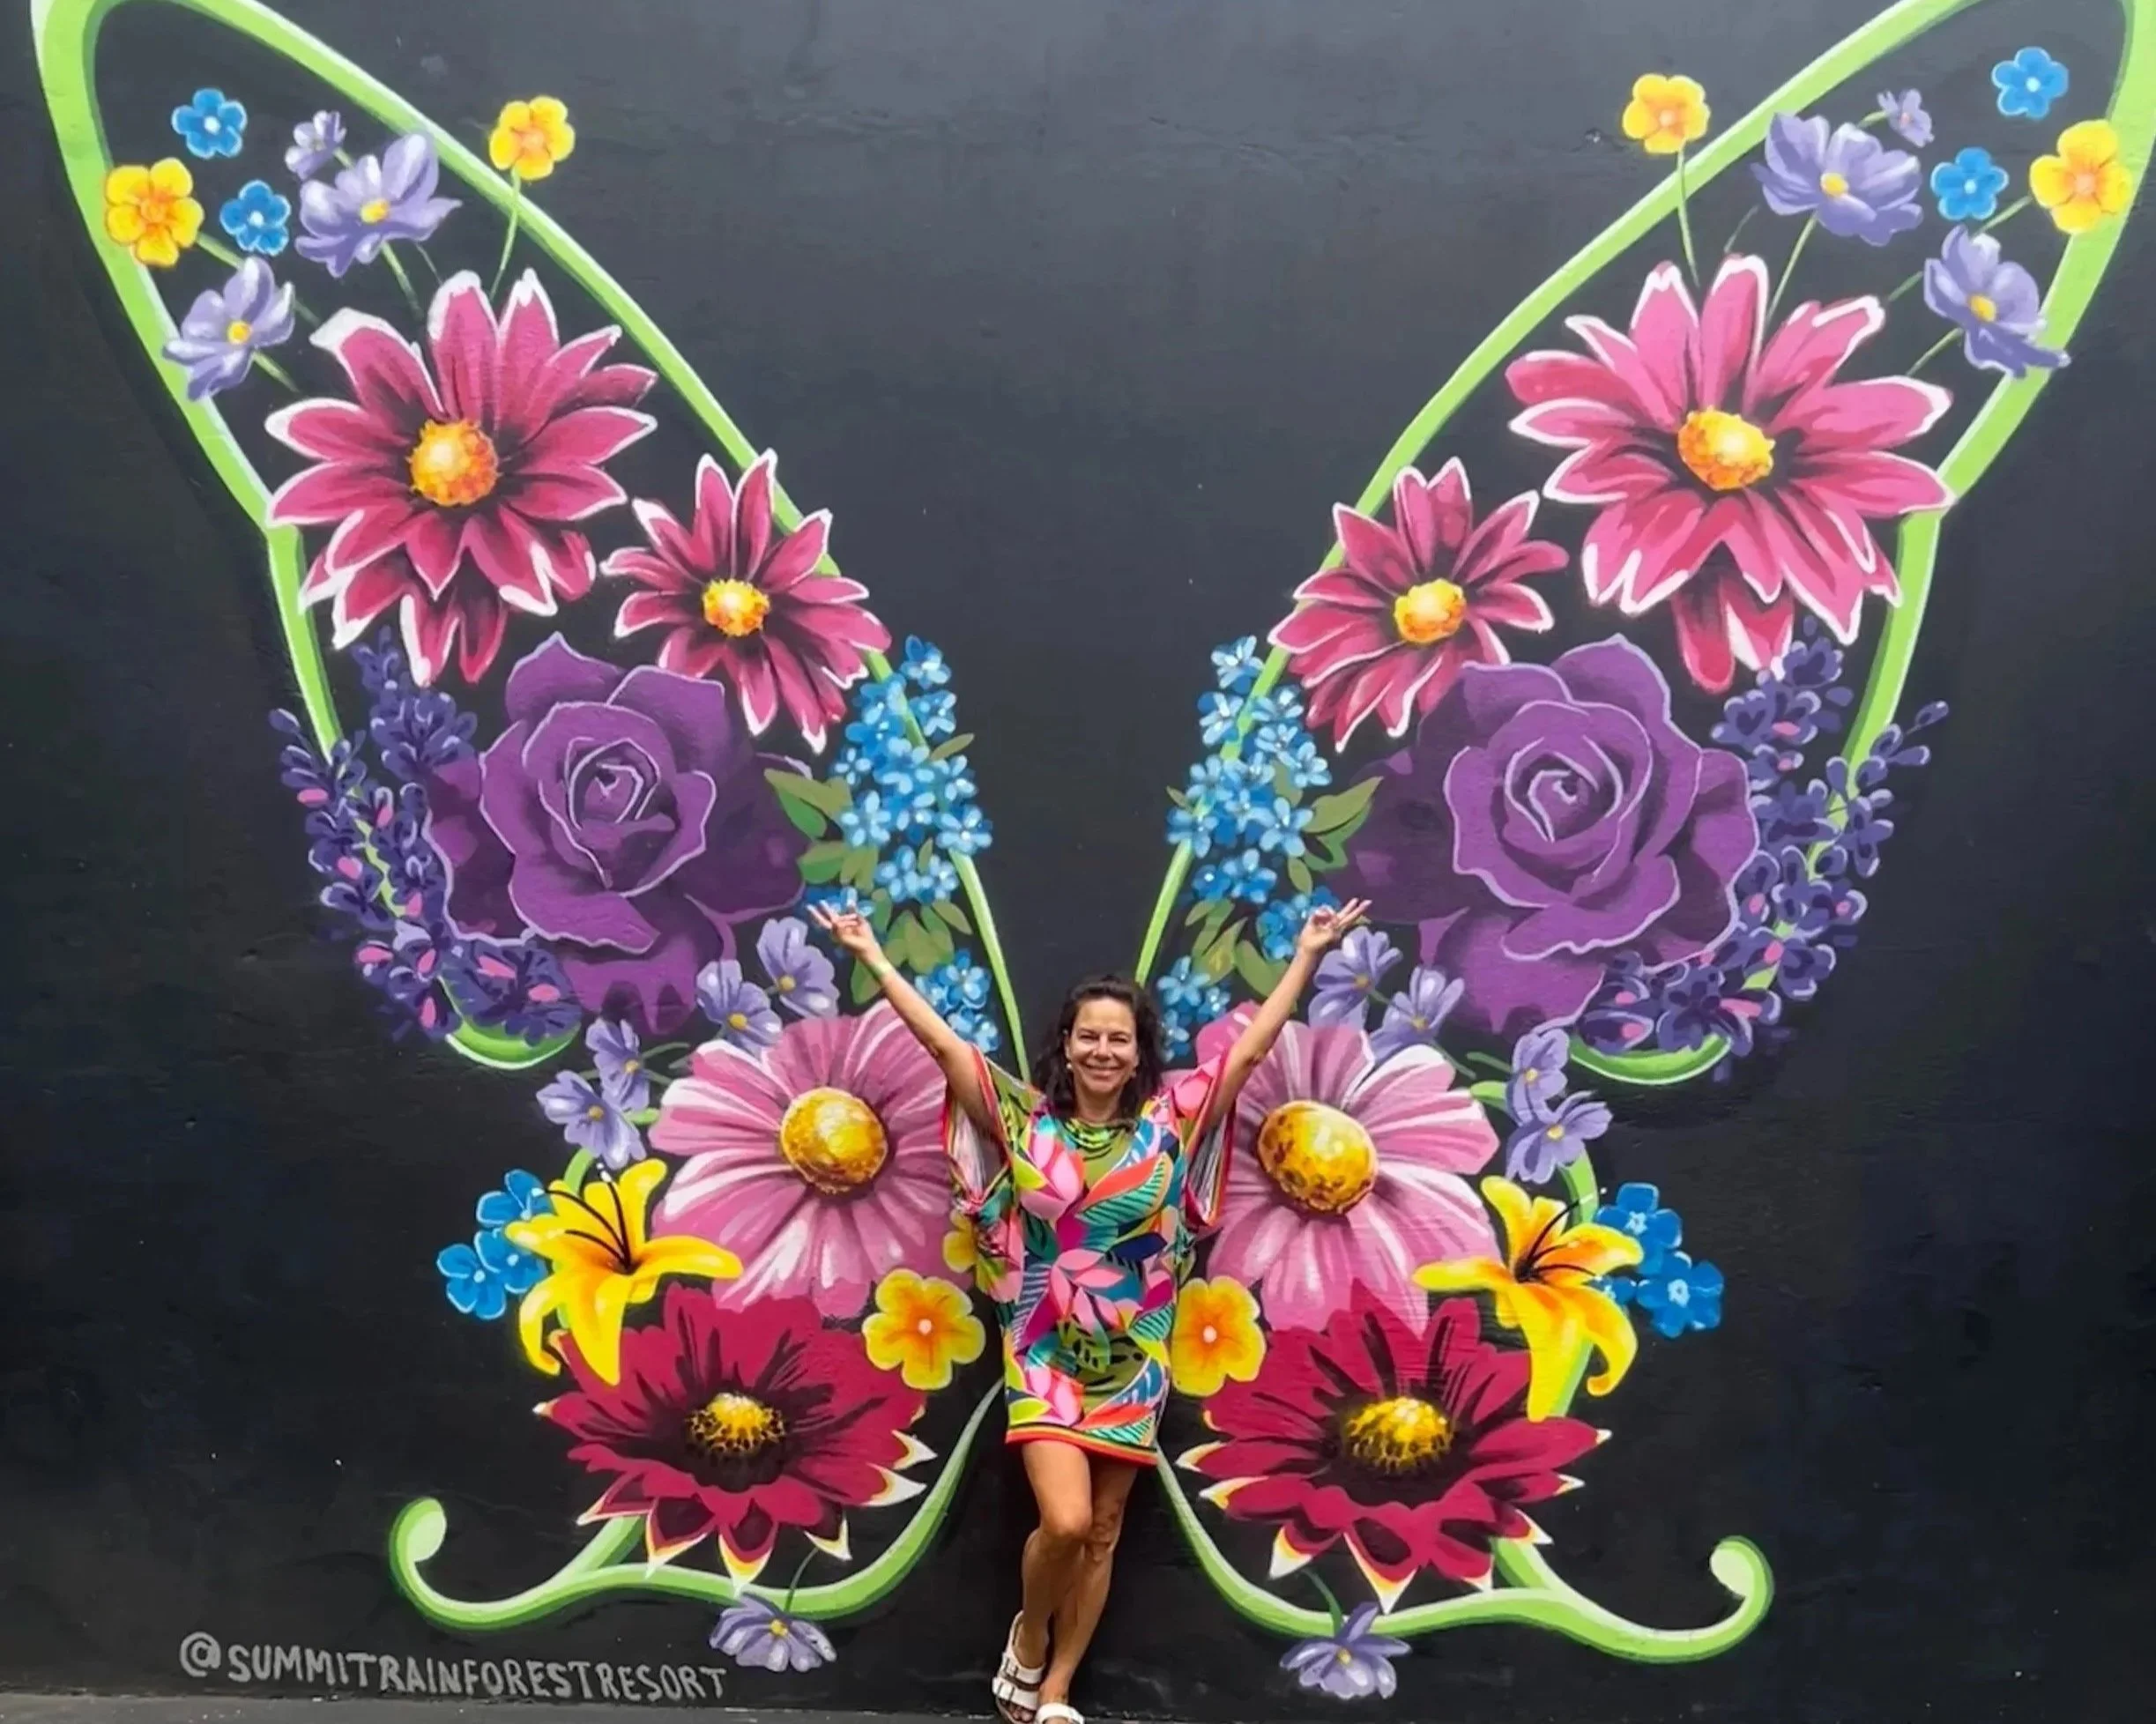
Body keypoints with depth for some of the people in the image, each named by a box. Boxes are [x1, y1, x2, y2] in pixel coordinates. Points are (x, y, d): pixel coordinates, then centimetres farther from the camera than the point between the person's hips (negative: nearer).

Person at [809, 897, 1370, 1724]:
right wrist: (873, 956, -7)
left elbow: (1251, 1046, -2)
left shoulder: (1169, 1118, -3)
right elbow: (942, 1042, -7)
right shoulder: (1024, 1118, -5)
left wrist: (1307, 954, -2)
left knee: (1102, 1531, 10)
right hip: (1045, 1352, -2)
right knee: (1065, 1520, -13)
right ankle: (1028, 1635, 20)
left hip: (1131, 1358, 2)